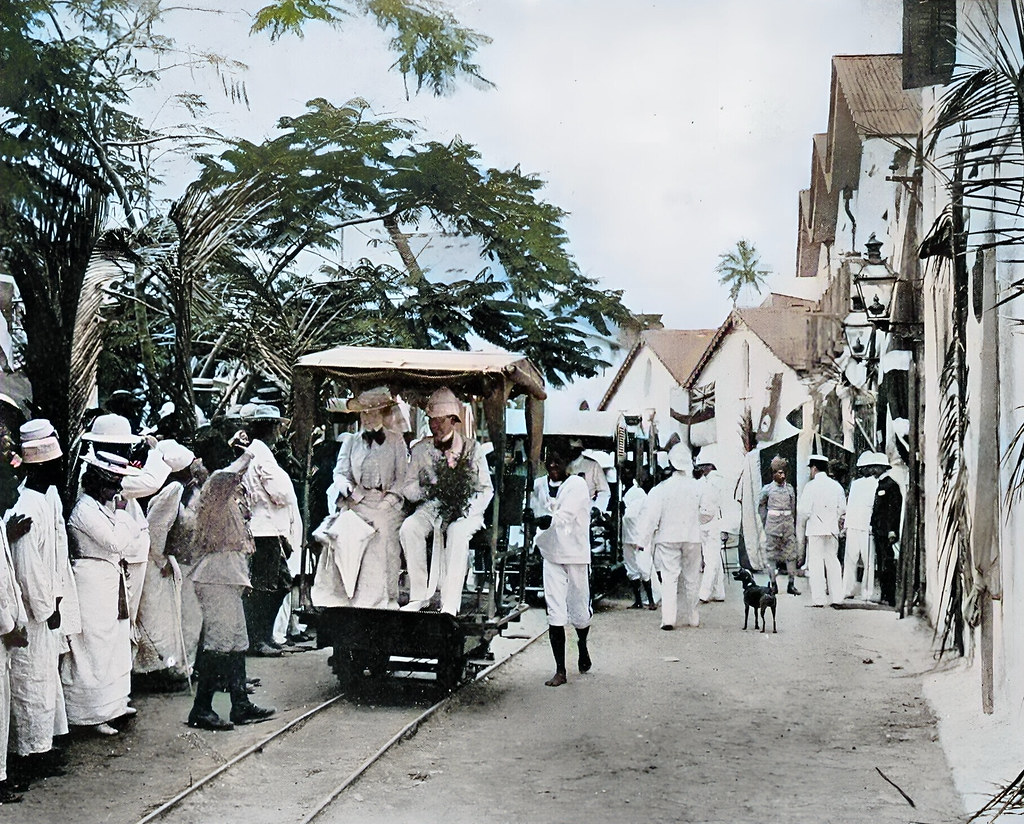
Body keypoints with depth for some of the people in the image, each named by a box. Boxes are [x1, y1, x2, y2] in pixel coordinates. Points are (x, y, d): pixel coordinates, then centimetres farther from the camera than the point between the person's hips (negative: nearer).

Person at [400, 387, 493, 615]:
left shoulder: (472, 449, 4)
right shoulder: (420, 449, 10)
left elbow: (486, 489, 2)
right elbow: (408, 488, 7)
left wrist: (466, 508, -17)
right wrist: (427, 490, -16)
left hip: (465, 511, -2)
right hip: (430, 508, 3)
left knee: (457, 533, -36)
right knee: (409, 528, -29)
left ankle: (450, 604, -37)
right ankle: (419, 594, -23)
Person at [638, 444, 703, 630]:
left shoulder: (661, 488, -10)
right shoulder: (696, 487, -6)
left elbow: (652, 517, -8)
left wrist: (644, 541, -1)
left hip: (668, 539, -1)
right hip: (692, 538, 2)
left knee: (669, 578, -1)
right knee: (691, 578, 12)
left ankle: (668, 618, -11)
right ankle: (692, 616, 21)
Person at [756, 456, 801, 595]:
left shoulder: (790, 488, 8)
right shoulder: (768, 488, 1)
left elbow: (793, 507, 15)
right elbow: (761, 505, 13)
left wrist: (792, 522, 13)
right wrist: (765, 521, 10)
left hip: (788, 522, 2)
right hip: (773, 523, -2)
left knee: (791, 553, -1)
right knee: (772, 553, 1)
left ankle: (791, 584, 1)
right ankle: (773, 584, 6)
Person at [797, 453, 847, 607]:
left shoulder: (811, 486, -9)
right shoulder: (836, 486, 7)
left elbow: (804, 511, -11)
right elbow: (842, 509, 7)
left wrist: (800, 531, -1)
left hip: (815, 529, -5)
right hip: (832, 530, 5)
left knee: (815, 562, -2)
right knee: (832, 561, 11)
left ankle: (818, 599, -4)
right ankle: (836, 597, 11)